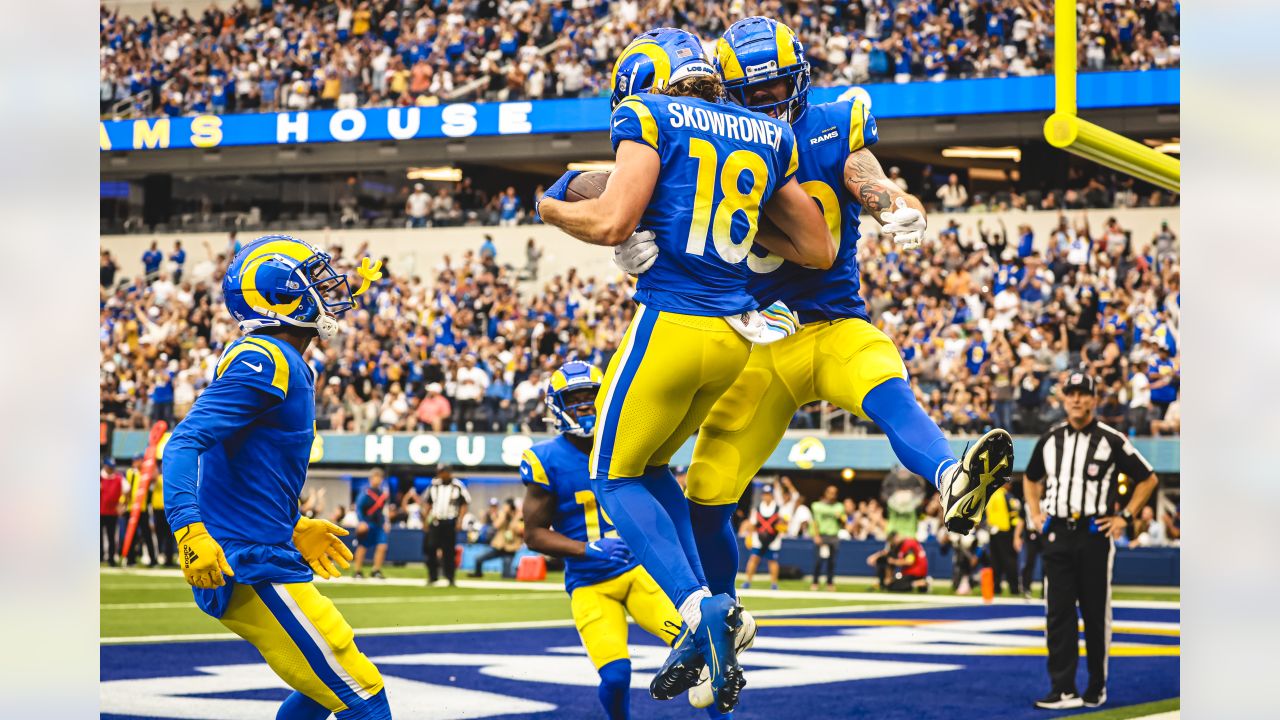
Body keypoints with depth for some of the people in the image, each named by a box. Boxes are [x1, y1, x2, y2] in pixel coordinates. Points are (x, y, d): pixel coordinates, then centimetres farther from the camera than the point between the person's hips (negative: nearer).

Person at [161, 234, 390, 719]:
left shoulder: (288, 367, 15)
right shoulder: (264, 361, -15)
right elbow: (186, 443, -24)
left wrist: (294, 529, 29)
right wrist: (190, 530, -35)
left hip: (266, 556, 10)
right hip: (251, 569, -10)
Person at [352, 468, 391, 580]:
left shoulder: (384, 492, 6)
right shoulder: (366, 492, -12)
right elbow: (358, 507, -13)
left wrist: (386, 522, 13)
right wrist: (361, 521, -22)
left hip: (379, 524, 5)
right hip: (367, 524, -5)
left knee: (382, 546, -7)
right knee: (362, 547, 3)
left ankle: (376, 571, 3)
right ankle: (358, 571, 15)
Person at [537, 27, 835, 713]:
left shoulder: (649, 118, -3)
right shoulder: (768, 136, 15)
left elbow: (613, 223, -14)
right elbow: (819, 250, 16)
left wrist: (552, 206, 5)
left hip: (670, 323, -6)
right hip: (734, 333, 6)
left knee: (616, 476, 9)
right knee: (650, 467, 22)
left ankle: (700, 607, -12)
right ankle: (705, 629, 9)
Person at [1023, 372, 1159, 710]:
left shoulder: (1111, 440, -4)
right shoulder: (1050, 440, 10)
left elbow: (1147, 479, 2)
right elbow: (1030, 479, 27)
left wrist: (1125, 517, -3)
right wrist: (1035, 513, 14)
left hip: (1095, 535, -4)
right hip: (1057, 536, 4)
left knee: (1096, 614, 2)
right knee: (1058, 613, -1)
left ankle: (1097, 688, 12)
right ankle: (1064, 689, 0)